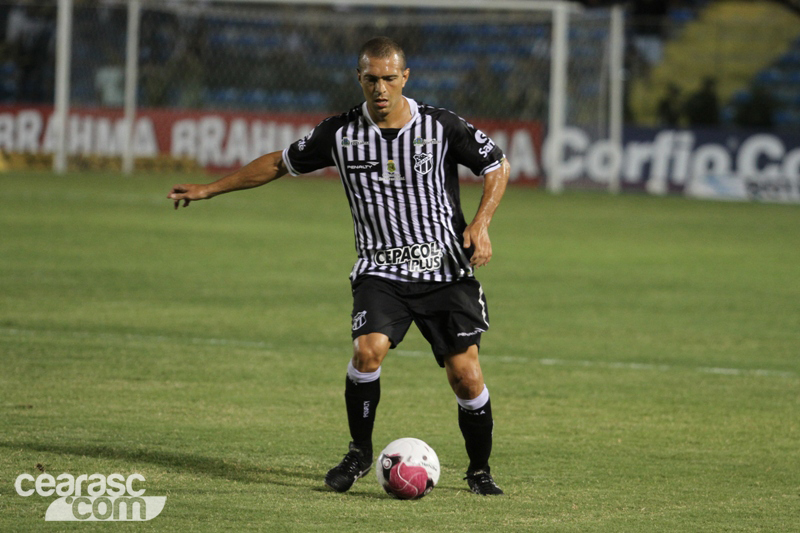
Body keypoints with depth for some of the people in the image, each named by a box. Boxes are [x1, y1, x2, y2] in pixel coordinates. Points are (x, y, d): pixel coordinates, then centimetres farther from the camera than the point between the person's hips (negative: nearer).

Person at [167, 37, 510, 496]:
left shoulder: (441, 127, -5)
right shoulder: (341, 134, 0)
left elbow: (498, 167, 7)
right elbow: (281, 163, 14)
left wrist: (481, 224, -9)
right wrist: (210, 189, 15)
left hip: (446, 272, -1)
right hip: (380, 272, 1)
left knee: (465, 372, -9)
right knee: (369, 349, -25)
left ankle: (480, 471, 14)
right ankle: (360, 453, -4)